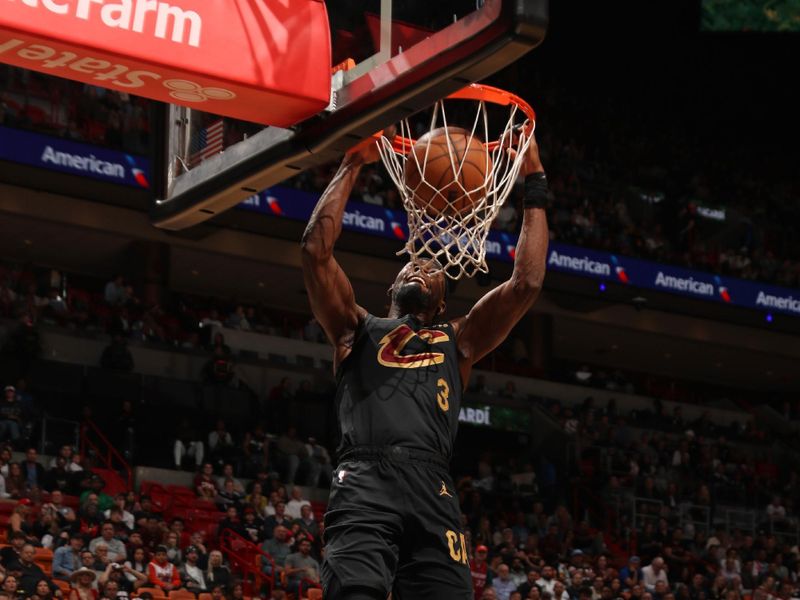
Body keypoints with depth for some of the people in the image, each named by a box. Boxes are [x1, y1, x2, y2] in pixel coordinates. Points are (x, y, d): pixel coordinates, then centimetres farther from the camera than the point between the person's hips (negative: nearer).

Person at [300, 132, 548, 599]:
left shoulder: (458, 340, 31)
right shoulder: (358, 329, 28)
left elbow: (528, 282, 22)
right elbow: (316, 249, 16)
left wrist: (535, 188, 25)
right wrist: (353, 166, 20)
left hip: (432, 491, 2)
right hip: (364, 484, -2)